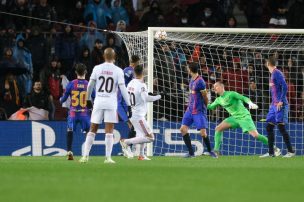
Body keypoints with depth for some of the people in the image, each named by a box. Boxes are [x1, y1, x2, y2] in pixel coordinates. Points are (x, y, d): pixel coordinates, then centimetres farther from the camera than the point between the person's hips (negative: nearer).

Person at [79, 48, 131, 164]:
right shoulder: (118, 71, -3)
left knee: (92, 130, 9)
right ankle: (108, 157, -5)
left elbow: (90, 85, 6)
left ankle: (85, 156, 5)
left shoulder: (97, 68, 2)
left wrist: (88, 99, 21)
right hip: (111, 102, -2)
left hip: (98, 102, 2)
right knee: (109, 131, 0)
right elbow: (123, 89, -7)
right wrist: (129, 105, -4)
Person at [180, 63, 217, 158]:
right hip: (190, 110, 8)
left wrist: (204, 107, 4)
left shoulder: (200, 82, -17)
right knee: (183, 129, -2)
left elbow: (205, 97, -8)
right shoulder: (192, 80, 9)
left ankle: (210, 151, 13)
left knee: (203, 132, -8)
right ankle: (191, 152, 3)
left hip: (199, 110, -8)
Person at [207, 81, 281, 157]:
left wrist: (250, 103, -36)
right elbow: (210, 106, 22)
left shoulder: (231, 94, -12)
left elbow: (244, 98, -18)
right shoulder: (218, 100, 9)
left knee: (255, 135, -17)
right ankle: (216, 150, -4)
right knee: (218, 128, -5)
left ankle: (274, 148, -6)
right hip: (235, 117, 7)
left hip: (244, 116, -7)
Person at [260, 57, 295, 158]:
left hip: (280, 105, -9)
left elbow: (284, 87, -19)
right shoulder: (273, 74, 18)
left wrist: (281, 101, -21)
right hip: (274, 105, 9)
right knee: (269, 127, 7)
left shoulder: (277, 73, -10)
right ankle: (271, 152, 9)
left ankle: (291, 151, -6)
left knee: (281, 126, -10)